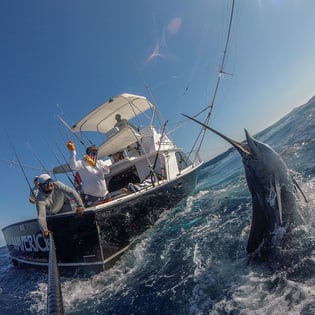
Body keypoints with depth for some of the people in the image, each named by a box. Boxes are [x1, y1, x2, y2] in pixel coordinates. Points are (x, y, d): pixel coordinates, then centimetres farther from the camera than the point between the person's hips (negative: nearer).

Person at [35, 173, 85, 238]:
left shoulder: (57, 185, -31)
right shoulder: (40, 199, -33)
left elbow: (72, 192, -35)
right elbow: (41, 216, -40)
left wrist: (80, 206, -45)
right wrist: (45, 230, -54)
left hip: (64, 205, 0)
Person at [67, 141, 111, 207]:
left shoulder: (100, 162, 8)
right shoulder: (82, 163, -5)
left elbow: (107, 170, -10)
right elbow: (73, 166, -26)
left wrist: (95, 165, -24)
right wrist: (72, 151, -34)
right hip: (90, 197, -5)